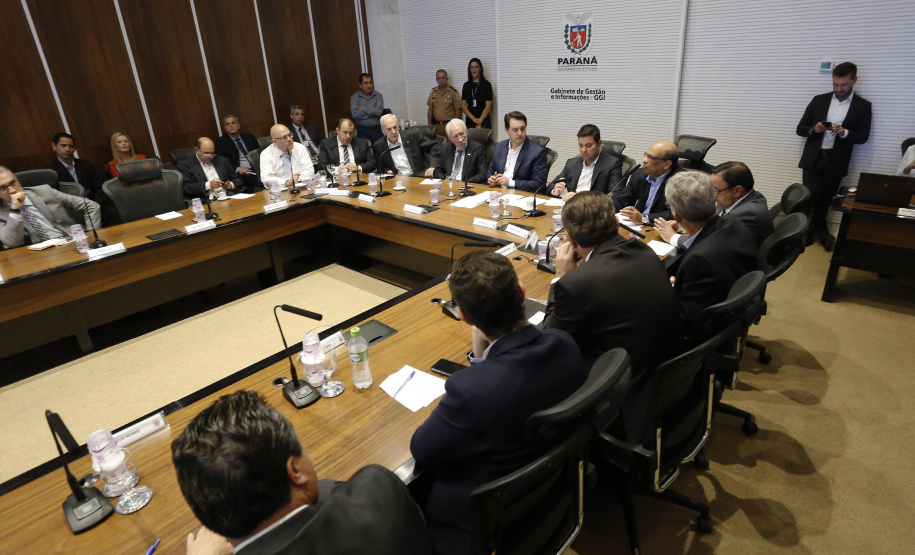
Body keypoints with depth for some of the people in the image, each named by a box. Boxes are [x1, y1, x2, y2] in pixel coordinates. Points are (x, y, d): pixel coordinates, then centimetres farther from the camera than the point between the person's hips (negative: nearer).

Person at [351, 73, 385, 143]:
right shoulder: (354, 97, 4)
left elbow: (379, 111, -13)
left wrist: (363, 109, -7)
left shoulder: (378, 95, 4)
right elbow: (355, 114, -11)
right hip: (362, 131, 0)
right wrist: (372, 111, -8)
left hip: (377, 130, 0)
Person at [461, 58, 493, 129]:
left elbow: (488, 106, -5)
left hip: (484, 123, -3)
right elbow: (463, 105, 4)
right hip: (470, 122, 3)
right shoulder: (466, 85, 11)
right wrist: (474, 119, -9)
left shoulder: (486, 85, 2)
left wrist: (480, 120, -15)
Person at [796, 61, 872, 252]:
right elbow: (800, 128, 5)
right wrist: (813, 129, -17)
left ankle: (815, 230, 23)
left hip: (836, 162, 0)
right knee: (811, 197, -4)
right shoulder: (819, 100, 5)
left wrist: (845, 132, -19)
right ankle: (820, 231, 17)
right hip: (813, 159, 1)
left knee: (825, 199, 7)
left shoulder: (863, 106, 2)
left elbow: (863, 137, 1)